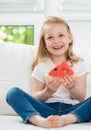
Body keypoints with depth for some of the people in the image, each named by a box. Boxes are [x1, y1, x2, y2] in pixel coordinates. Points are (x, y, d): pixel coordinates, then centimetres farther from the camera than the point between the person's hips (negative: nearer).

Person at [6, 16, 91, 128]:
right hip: (47, 109, 0)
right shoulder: (41, 66, 8)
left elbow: (81, 98, 7)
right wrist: (48, 92, -14)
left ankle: (66, 119, -43)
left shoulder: (79, 64, 9)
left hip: (71, 110, 0)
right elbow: (34, 99, 6)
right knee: (13, 93, -22)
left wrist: (72, 88, -15)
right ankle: (41, 121, -45)